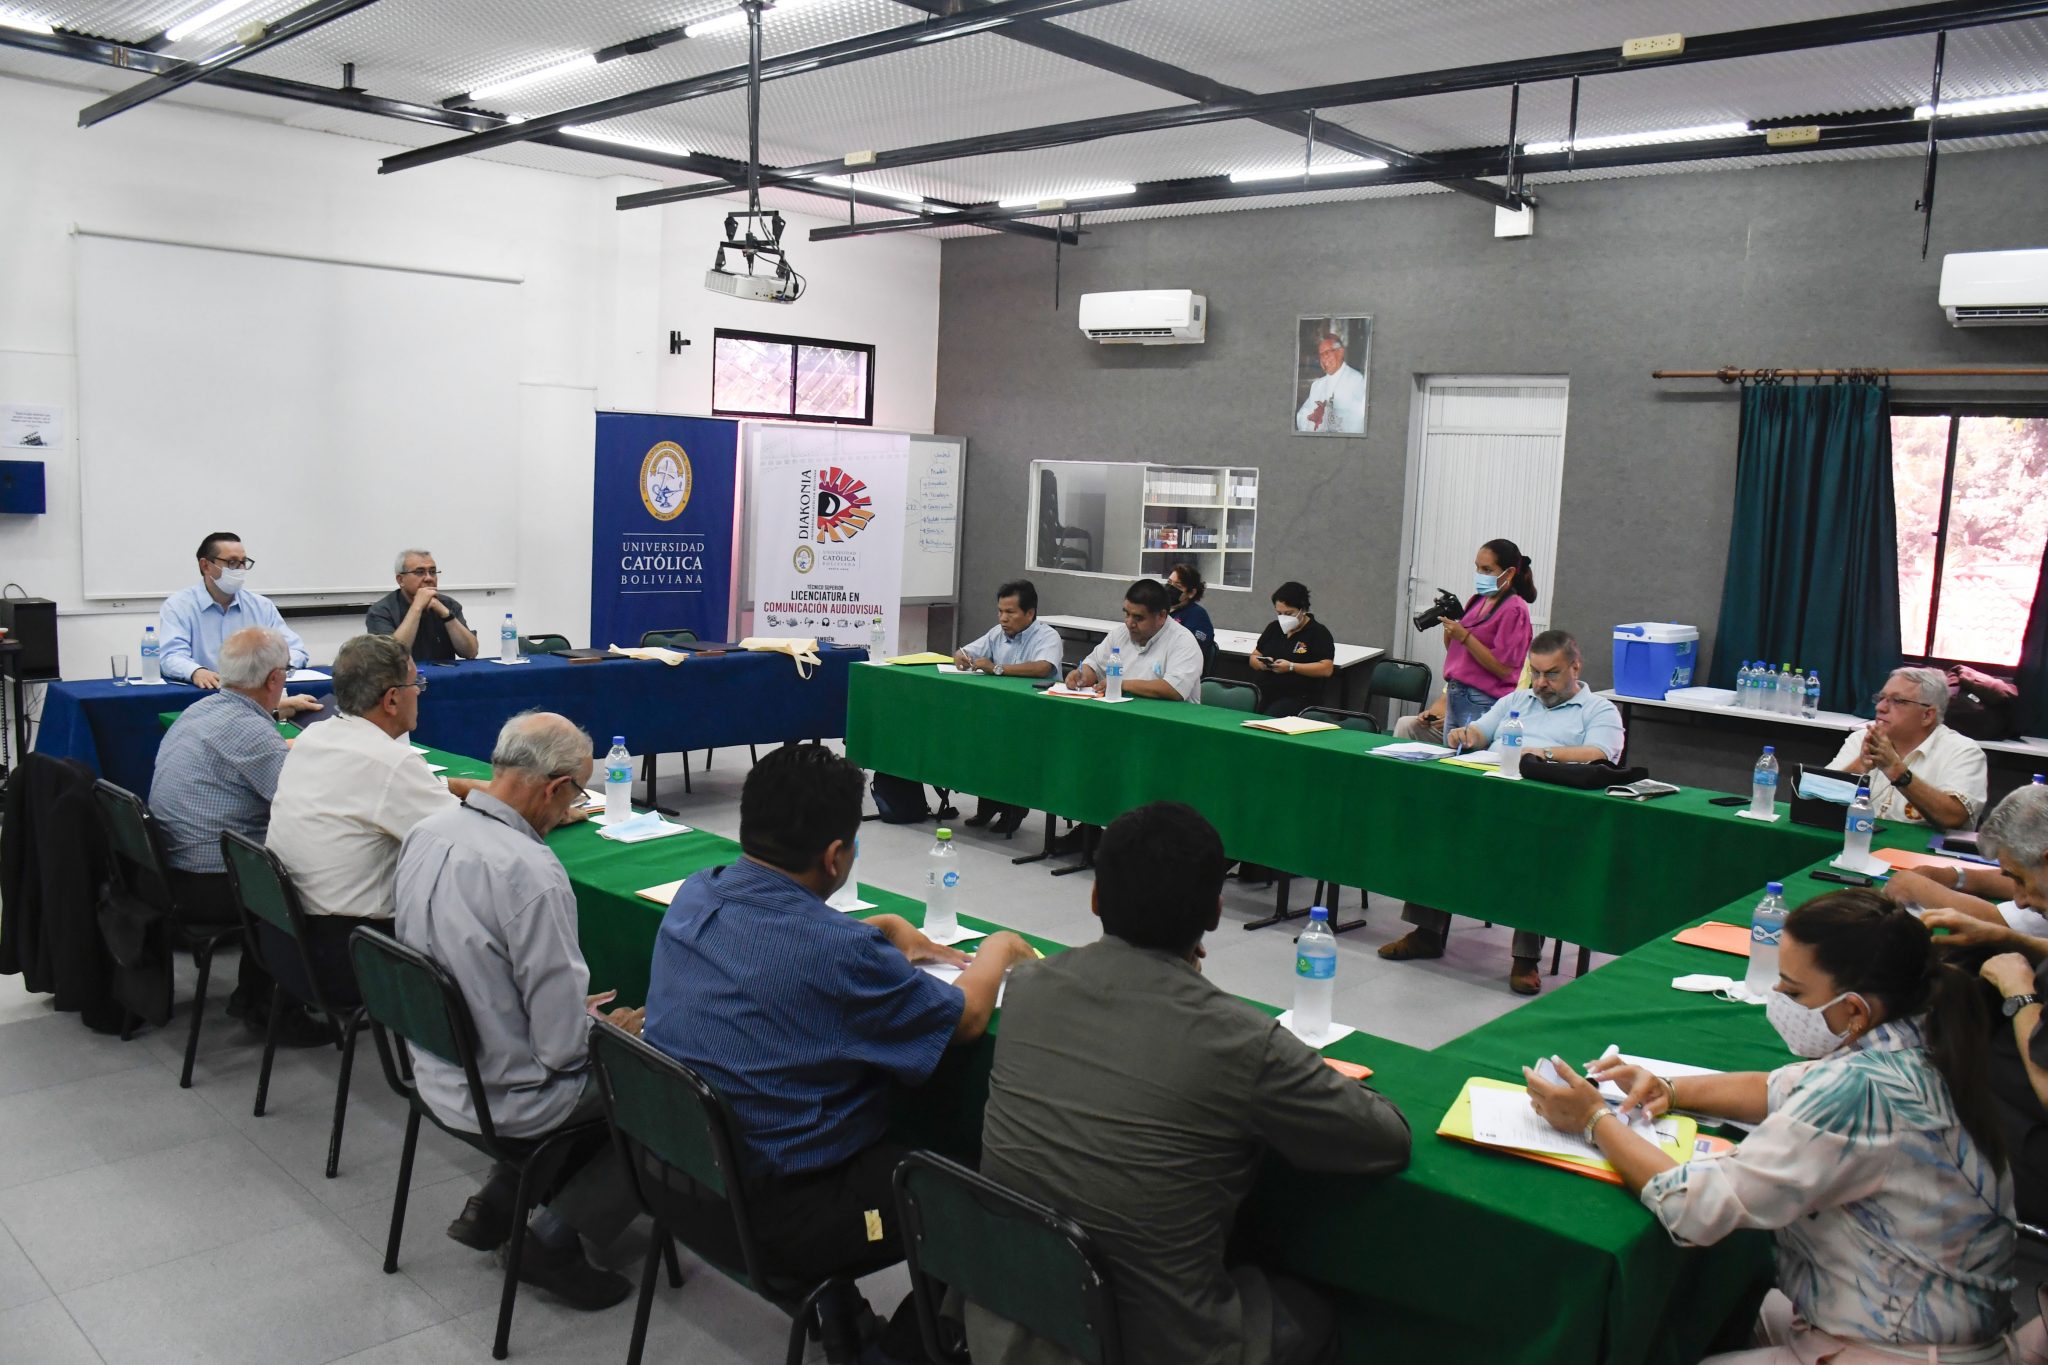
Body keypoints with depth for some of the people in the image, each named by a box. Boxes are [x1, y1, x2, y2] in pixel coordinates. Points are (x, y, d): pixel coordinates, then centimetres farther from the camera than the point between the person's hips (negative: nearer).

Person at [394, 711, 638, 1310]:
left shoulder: (424, 833, -4)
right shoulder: (530, 873, -30)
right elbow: (562, 1044, -25)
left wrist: (574, 1009, 13)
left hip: (438, 1072, 8)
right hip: (505, 1097, -8)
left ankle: (497, 1202, 24)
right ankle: (556, 1240, 8)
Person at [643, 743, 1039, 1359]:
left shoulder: (693, 896, -5)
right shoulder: (838, 954, -27)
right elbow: (965, 1018, -11)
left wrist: (887, 927, 16)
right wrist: (999, 948, 8)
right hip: (772, 1212, -8)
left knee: (895, 1135, 27)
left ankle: (840, 1308, 32)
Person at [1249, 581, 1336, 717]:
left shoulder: (1318, 633, 0)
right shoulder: (1273, 628, 18)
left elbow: (1326, 669, -10)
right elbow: (1254, 657, 22)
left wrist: (1291, 667, -17)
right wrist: (1261, 663, -2)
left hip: (1298, 698, -5)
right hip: (1265, 694, 5)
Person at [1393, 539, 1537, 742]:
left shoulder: (1514, 610, -12)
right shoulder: (1476, 601, 11)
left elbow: (1503, 669, -18)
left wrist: (1464, 636, -20)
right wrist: (1448, 623, 1)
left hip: (1482, 706, -8)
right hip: (1455, 698, 8)